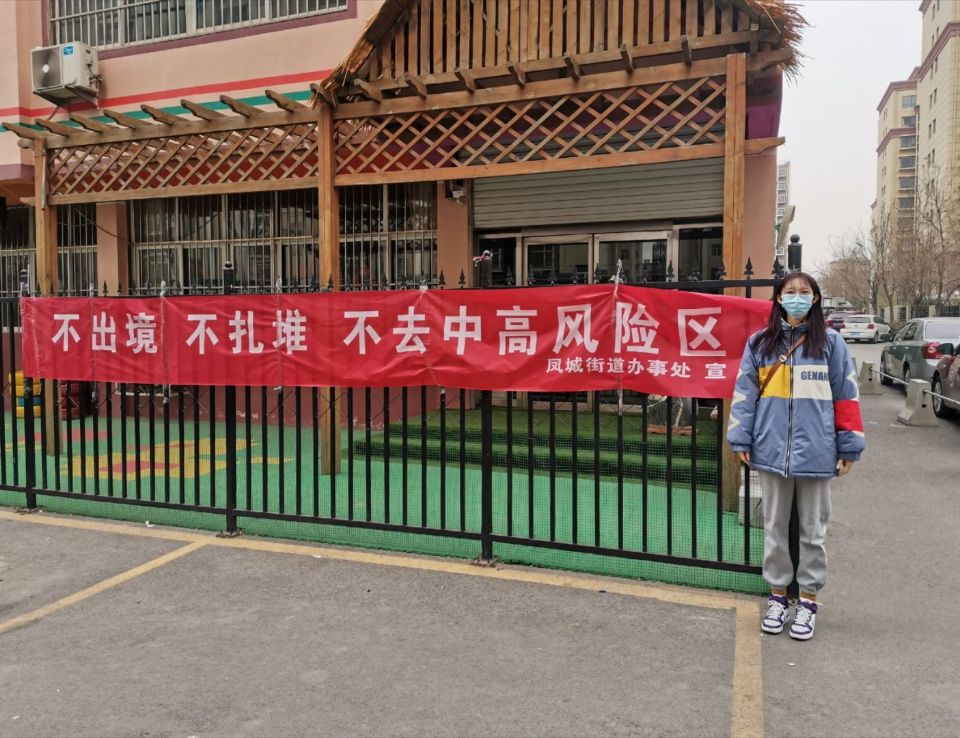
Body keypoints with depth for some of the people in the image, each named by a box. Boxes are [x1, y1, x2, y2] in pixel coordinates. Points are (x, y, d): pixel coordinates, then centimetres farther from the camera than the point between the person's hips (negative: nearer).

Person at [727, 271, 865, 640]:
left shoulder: (831, 342, 1)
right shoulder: (759, 343, 4)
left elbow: (846, 396, 2)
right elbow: (745, 393, 3)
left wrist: (849, 447, -1)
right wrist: (741, 440, -2)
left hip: (816, 453, -1)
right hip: (771, 451, 1)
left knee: (813, 530, 11)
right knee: (775, 527, 12)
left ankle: (808, 599, 25)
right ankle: (778, 595, 27)